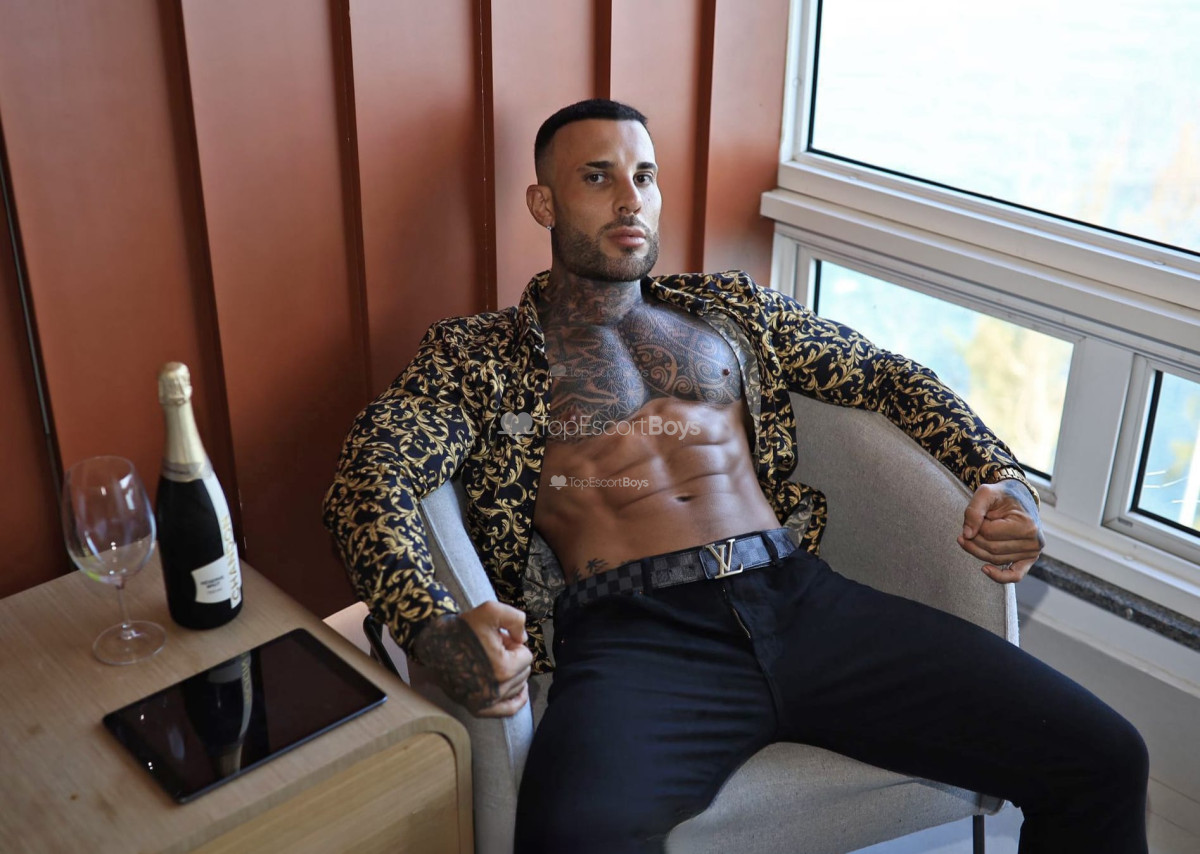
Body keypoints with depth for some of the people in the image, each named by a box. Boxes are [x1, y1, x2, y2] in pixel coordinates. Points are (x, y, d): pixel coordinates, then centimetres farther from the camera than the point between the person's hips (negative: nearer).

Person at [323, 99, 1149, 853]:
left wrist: (1002, 478, 6)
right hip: (631, 633, -3)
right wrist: (437, 628, -24)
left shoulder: (729, 308, 24)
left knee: (1101, 759, -10)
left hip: (798, 599, 4)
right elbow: (370, 479, -3)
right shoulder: (475, 353, 12)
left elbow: (886, 372, 25)